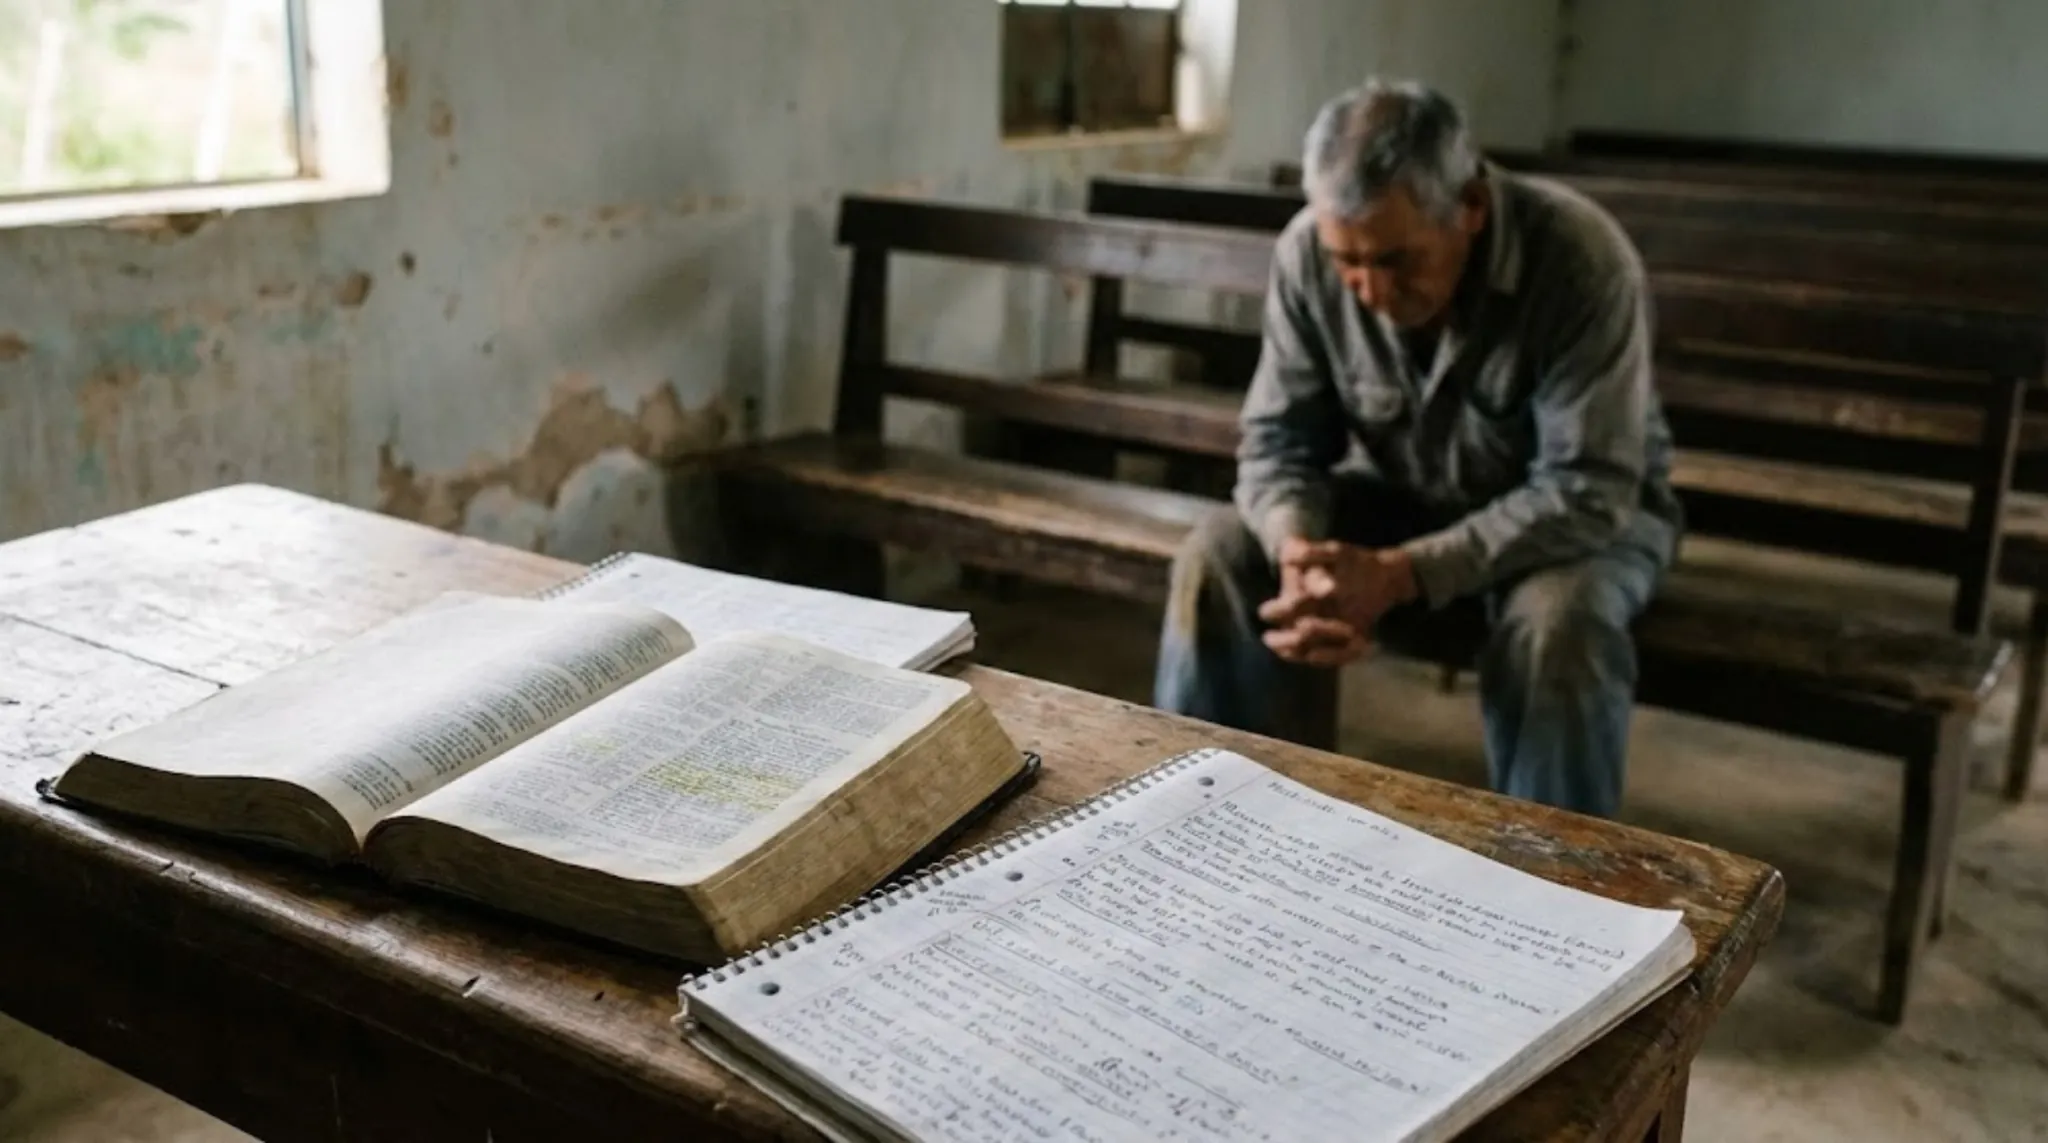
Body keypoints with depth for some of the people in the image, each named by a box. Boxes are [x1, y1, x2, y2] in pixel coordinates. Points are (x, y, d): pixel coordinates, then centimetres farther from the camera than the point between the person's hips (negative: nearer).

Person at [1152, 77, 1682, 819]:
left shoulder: (1579, 260, -29)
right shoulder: (1308, 252, -18)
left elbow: (1586, 491, -31)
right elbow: (1278, 439, -12)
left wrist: (1403, 574, -41)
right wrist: (1300, 552, -35)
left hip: (1581, 514, -3)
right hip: (1400, 497, 4)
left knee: (1558, 623, -36)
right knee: (1216, 562, -18)